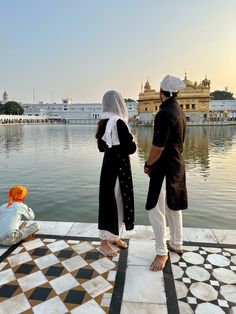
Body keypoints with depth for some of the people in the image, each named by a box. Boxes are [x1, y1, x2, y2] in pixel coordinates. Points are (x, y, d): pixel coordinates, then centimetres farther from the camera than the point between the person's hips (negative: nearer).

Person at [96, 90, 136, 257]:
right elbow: (130, 148, -18)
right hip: (118, 167, -9)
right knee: (113, 201, 2)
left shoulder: (104, 122, 8)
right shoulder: (118, 123, -19)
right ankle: (104, 242, 16)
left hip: (109, 165, 9)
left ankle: (114, 236, 32)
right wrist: (132, 142, 1)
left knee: (112, 199, 17)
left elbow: (101, 147, 15)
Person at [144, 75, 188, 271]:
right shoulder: (179, 112, 10)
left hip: (164, 168, -10)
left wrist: (148, 164, -4)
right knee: (173, 207, 19)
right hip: (176, 166, 10)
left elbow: (158, 147, -21)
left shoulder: (164, 114, -20)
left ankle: (162, 253, 14)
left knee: (156, 210, 0)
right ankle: (176, 244, 35)